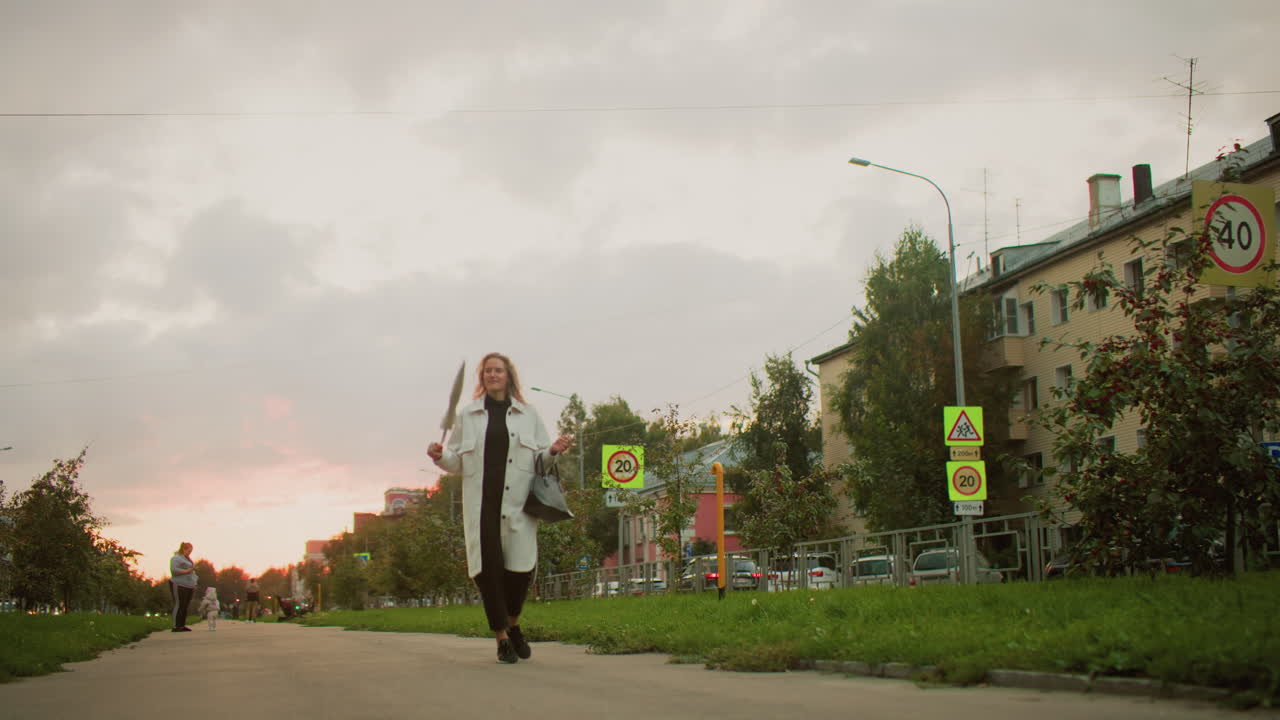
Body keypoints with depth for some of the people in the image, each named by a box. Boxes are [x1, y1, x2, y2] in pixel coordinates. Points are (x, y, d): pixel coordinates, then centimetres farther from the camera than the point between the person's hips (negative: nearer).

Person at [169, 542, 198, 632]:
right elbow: (174, 570, -18)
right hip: (179, 585, -9)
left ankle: (182, 625, 9)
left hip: (188, 587, 9)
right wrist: (187, 571, -18)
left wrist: (193, 584, 21)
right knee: (179, 605, -11)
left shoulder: (187, 559, 23)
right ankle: (176, 626, -12)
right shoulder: (176, 558, -5)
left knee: (185, 606, 6)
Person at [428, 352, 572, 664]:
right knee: (487, 568, -7)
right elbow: (457, 462, 15)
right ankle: (502, 638, 4)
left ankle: (513, 624, 23)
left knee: (521, 567, -4)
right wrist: (440, 456, -5)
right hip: (481, 503, 0)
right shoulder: (467, 415, 14)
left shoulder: (528, 414, 13)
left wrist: (552, 451, -7)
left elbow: (540, 458, 14)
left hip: (518, 502, 0)